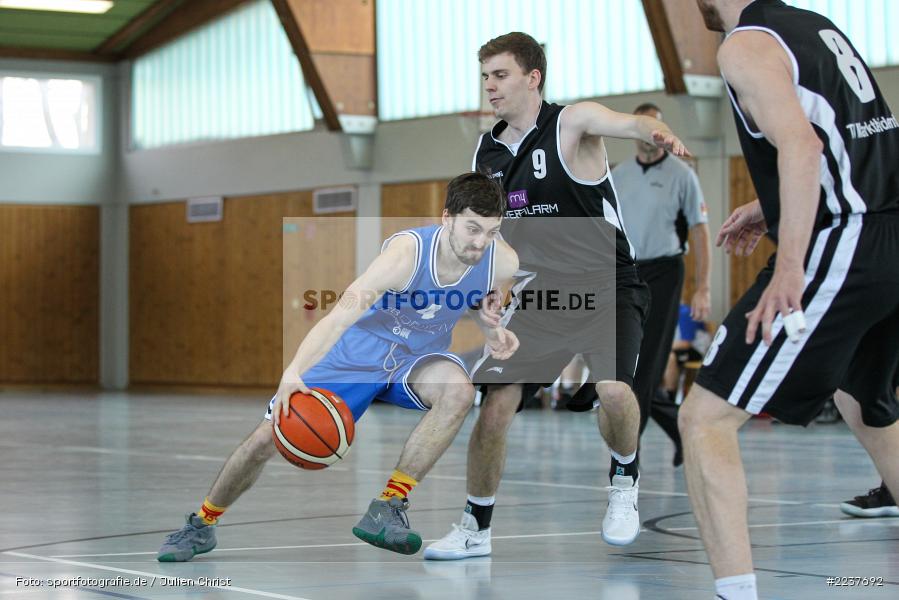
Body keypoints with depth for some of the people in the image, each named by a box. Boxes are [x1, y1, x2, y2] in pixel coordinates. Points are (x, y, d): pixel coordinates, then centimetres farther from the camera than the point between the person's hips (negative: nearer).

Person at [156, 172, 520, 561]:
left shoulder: (503, 261, -18)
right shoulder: (406, 252, -32)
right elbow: (341, 314, -40)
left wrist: (494, 332, -15)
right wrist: (292, 372, -53)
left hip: (418, 359, 3)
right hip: (357, 355, -2)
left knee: (459, 390, -33)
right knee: (270, 436, -5)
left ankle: (386, 510, -24)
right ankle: (202, 525, 22)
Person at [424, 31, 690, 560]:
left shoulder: (571, 123, -12)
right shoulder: (487, 152, 6)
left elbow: (626, 123, -34)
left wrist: (657, 132, -57)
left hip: (607, 285, -5)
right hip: (536, 293, 5)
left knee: (613, 388, -27)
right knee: (495, 407, -4)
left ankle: (624, 483, 5)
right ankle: (475, 530, 13)